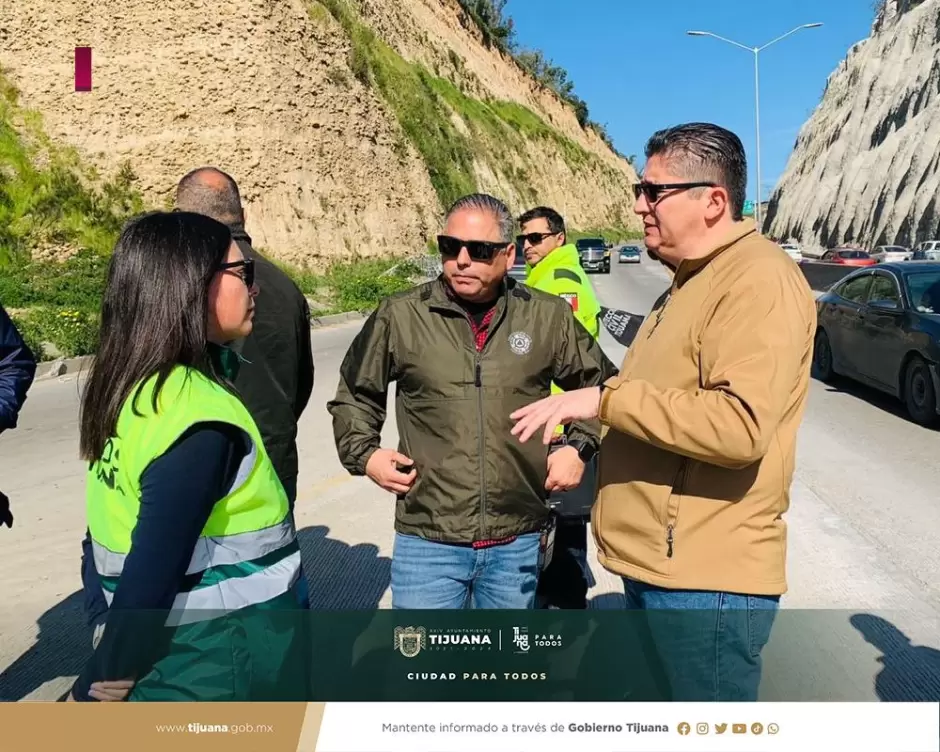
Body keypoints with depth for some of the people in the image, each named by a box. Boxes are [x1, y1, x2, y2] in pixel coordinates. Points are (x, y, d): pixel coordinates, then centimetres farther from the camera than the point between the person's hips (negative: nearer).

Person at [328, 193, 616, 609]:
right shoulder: (399, 316, -3)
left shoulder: (548, 317, 0)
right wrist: (364, 453, -1)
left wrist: (579, 447, 3)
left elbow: (600, 386, 15)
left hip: (518, 542, 2)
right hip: (427, 542, -1)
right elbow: (354, 395, 13)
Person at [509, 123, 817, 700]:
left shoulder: (758, 279, -18)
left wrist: (606, 398, -25)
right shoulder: (693, 279, 16)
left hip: (707, 577, -10)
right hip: (658, 560, 10)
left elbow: (740, 426, -29)